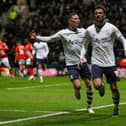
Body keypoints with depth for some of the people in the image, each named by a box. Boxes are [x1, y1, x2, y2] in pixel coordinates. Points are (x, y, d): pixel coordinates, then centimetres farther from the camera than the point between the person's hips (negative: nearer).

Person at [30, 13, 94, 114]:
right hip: (71, 64, -4)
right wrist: (37, 37, -18)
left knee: (89, 85, 3)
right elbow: (49, 39, -8)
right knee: (77, 85, -16)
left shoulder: (83, 31, 3)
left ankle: (89, 106, 21)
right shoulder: (63, 33, -8)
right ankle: (76, 91, 22)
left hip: (83, 62, 4)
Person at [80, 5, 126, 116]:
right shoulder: (89, 30, 1)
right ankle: (102, 86, 18)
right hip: (96, 62, 0)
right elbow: (85, 45, 14)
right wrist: (81, 57, 3)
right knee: (97, 85, -20)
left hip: (110, 63, 0)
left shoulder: (111, 28, -4)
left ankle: (116, 108, 25)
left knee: (114, 87, 3)